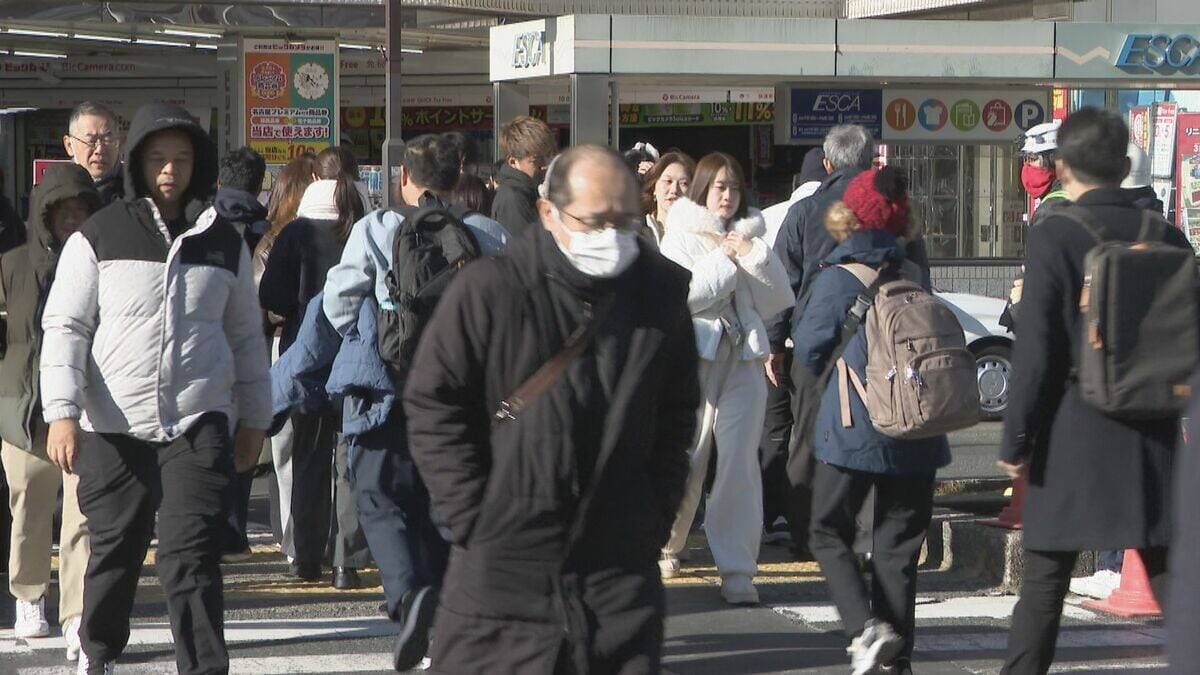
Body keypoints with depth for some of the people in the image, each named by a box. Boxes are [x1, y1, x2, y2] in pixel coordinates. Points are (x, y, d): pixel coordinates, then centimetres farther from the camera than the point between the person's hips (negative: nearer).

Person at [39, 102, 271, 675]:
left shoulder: (224, 244, 11)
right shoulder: (98, 237, 2)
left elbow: (245, 336, 19)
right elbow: (64, 327, 0)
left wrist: (254, 418, 19)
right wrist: (62, 412, -10)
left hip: (200, 424, 1)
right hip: (114, 428, -1)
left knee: (191, 559, -9)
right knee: (113, 553, 11)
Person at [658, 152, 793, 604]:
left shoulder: (750, 237, 15)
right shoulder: (680, 237, 5)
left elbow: (777, 302, 7)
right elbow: (682, 296, -12)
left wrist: (753, 255, -5)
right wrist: (726, 259, -9)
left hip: (742, 360, 2)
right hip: (694, 359, -2)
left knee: (740, 462, -8)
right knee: (685, 461, 1)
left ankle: (737, 571, -10)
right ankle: (666, 545, 28)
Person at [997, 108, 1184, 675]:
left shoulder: (1054, 238, -9)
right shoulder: (1167, 238, 3)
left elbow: (1036, 351, -12)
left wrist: (1016, 440, -6)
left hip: (1073, 437, -3)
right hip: (1153, 437, 3)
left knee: (1044, 581, 5)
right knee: (1172, 580, 8)